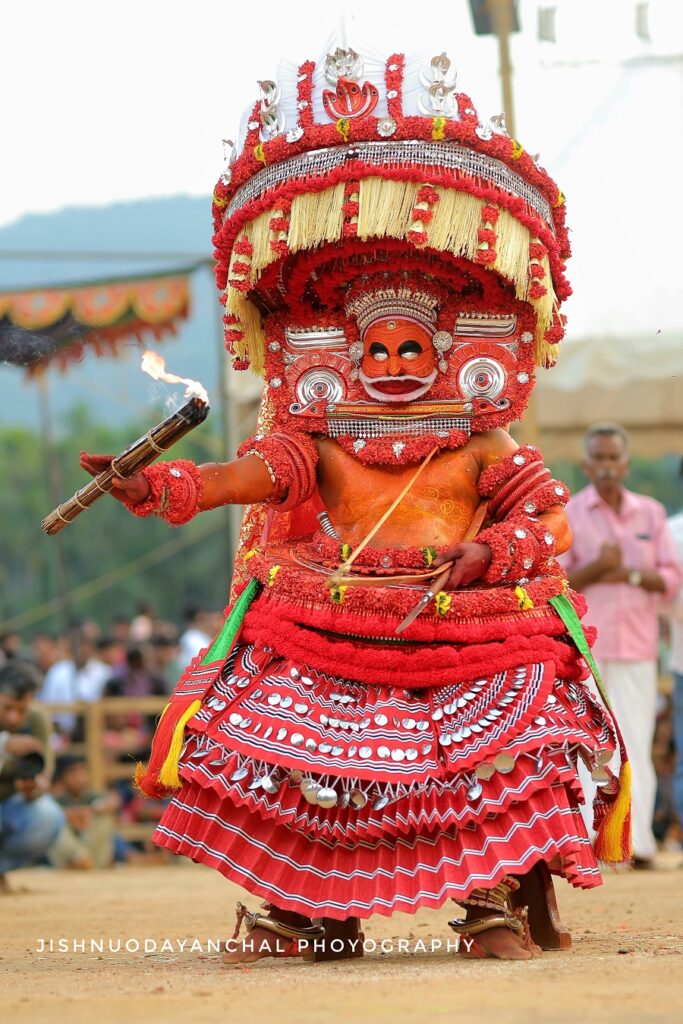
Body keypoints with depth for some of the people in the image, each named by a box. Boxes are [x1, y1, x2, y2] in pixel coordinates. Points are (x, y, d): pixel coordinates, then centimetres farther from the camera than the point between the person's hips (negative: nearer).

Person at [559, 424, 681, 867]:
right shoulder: (568, 516, 2)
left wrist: (629, 575, -10)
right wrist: (596, 568, -19)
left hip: (637, 647, 2)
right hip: (584, 646, -2)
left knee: (635, 742, -3)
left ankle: (637, 841, -5)